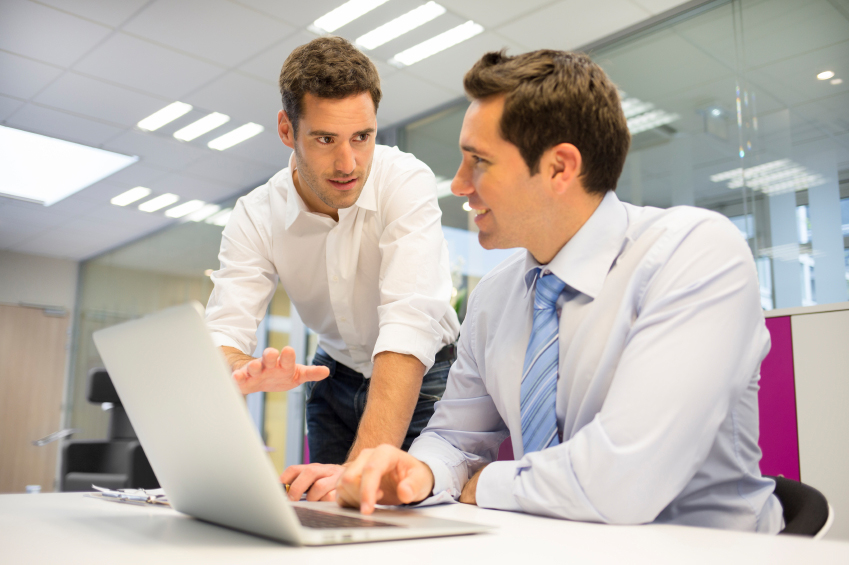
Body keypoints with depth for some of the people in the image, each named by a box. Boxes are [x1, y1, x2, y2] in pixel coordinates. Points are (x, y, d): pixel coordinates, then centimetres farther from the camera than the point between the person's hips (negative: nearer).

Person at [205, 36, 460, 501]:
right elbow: (221, 337, -23)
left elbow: (410, 324, -37)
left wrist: (363, 467, -47)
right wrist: (246, 374, -49)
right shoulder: (255, 217, -15)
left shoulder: (407, 181, -27)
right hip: (337, 379, 3)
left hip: (420, 376, -3)